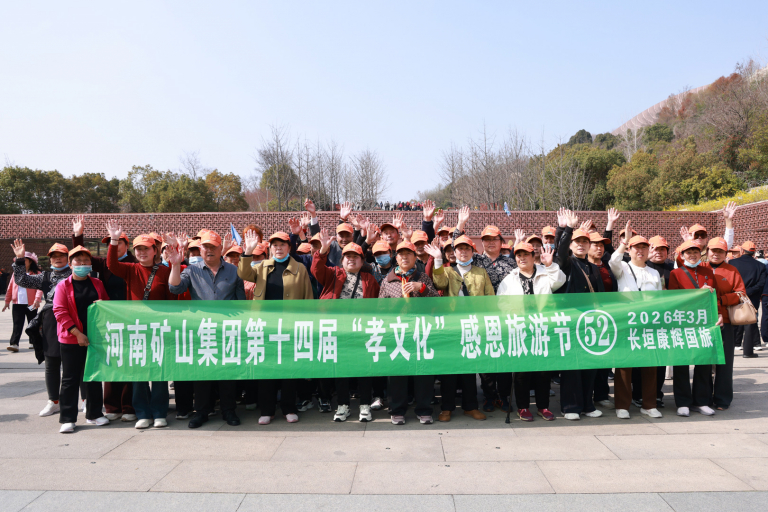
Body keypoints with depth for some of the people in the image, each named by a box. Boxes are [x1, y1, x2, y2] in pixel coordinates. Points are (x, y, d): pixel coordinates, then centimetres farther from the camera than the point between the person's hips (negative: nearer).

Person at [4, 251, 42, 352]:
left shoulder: (36, 274, -3)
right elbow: (10, 287, 13)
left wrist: (37, 299, -26)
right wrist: (7, 300, 12)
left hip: (30, 304, -2)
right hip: (17, 303, 3)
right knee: (17, 324, -5)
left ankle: (33, 342, 24)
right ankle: (14, 343, -9)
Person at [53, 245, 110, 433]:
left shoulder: (97, 284, 9)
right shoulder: (63, 286, -2)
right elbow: (60, 311, -9)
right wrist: (77, 333, -16)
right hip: (72, 339, -3)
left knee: (95, 376, 11)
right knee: (70, 379, 2)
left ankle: (94, 414, 23)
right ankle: (67, 419, 10)